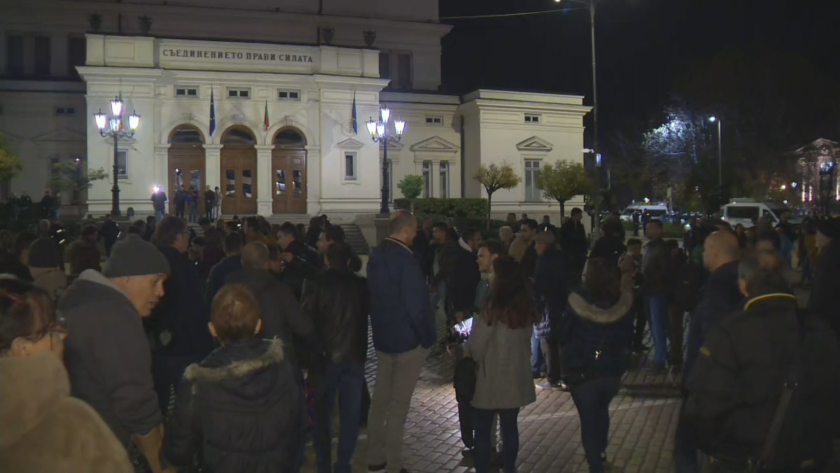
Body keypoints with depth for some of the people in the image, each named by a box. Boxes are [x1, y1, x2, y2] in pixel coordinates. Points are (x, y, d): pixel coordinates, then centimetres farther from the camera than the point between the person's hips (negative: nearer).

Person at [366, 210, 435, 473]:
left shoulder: (376, 256, 5)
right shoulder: (406, 260, -22)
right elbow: (416, 305, -23)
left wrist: (379, 328, 16)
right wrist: (428, 337, -11)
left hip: (382, 337, 8)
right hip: (407, 339, -8)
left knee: (380, 398, 17)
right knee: (399, 403, 2)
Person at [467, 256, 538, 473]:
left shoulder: (492, 309, -19)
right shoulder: (527, 309, -2)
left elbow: (476, 345, -11)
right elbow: (525, 341, 7)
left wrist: (469, 354, 9)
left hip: (491, 379, -5)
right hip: (516, 378, 5)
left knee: (483, 429, 9)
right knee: (510, 426, 16)